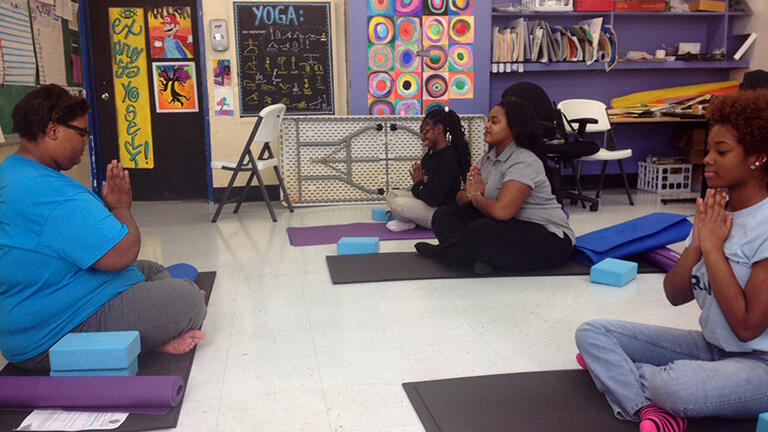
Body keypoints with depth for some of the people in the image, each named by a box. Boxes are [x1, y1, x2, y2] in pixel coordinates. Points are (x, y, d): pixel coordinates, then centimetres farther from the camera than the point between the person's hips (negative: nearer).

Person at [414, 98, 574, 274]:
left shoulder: (524, 162, -21)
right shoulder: (489, 157, 9)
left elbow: (501, 210, -32)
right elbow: (461, 197, 10)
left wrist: (475, 197, -12)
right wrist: (470, 194, -16)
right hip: (511, 226, 10)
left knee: (481, 232, -35)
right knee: (444, 215, 1)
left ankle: (438, 252, -6)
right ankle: (482, 256, -21)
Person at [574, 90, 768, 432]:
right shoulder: (715, 211, 3)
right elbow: (675, 295, 1)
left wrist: (712, 246, -20)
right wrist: (696, 242, -15)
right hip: (711, 346, 7)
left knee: (679, 386, -39)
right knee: (592, 332, -3)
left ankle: (614, 369, -6)